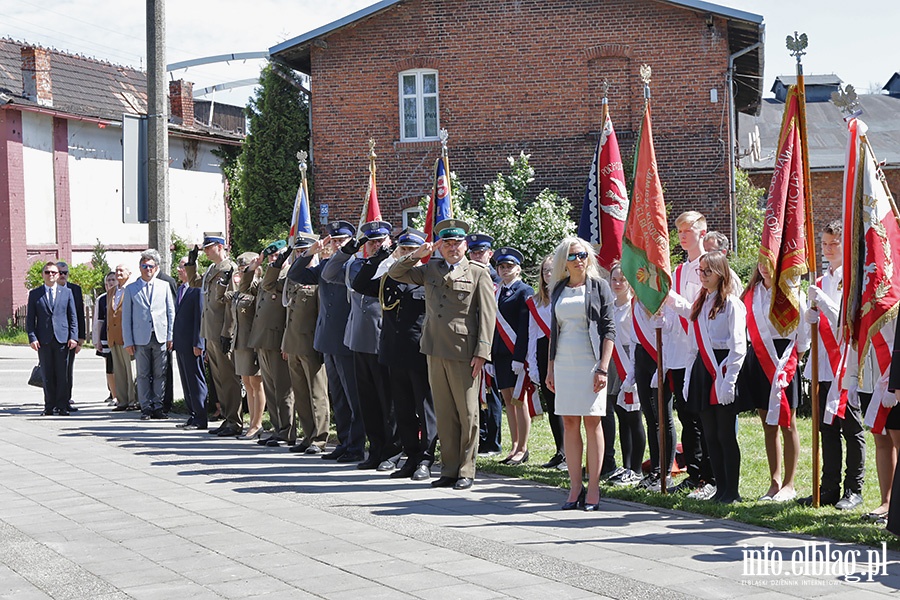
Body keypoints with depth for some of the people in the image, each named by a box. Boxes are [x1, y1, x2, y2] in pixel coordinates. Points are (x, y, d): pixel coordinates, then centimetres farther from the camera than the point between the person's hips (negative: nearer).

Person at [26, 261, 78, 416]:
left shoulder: (67, 292, 10)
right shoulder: (34, 294, 8)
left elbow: (73, 317, 9)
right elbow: (30, 319, 6)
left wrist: (73, 337, -1)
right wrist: (32, 338, -6)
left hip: (62, 339, 0)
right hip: (43, 339, 0)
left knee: (62, 375, 0)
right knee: (47, 375, 3)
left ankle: (62, 406, 5)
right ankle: (49, 406, 10)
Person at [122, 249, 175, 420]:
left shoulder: (164, 286, 10)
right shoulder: (131, 289, 8)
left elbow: (171, 312, 10)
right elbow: (126, 317, 7)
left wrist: (170, 336, 3)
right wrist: (128, 341, 0)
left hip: (160, 337, 1)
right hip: (140, 338, -1)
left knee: (160, 374, 1)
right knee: (143, 375, 1)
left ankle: (157, 407, 6)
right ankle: (146, 408, 6)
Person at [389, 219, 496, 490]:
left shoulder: (478, 274, 2)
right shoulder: (430, 270, 15)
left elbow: (487, 315, -3)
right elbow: (395, 273, 19)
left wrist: (481, 353, -11)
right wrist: (416, 255, 2)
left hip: (464, 353, -4)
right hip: (436, 351, 4)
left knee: (467, 414, 0)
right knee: (444, 414, 8)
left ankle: (466, 471, 7)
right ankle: (449, 470, 14)